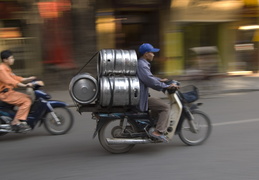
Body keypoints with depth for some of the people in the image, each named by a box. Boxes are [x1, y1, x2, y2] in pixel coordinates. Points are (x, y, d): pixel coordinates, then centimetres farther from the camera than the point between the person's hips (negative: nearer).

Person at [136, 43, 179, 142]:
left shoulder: (142, 63, 15)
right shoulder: (142, 65, -18)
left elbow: (148, 76, 31)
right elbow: (151, 81, -25)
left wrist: (160, 80, 25)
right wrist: (167, 86, -20)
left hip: (140, 95, 11)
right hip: (141, 98, -11)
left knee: (159, 102, 26)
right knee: (165, 107, -12)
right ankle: (158, 132, -17)